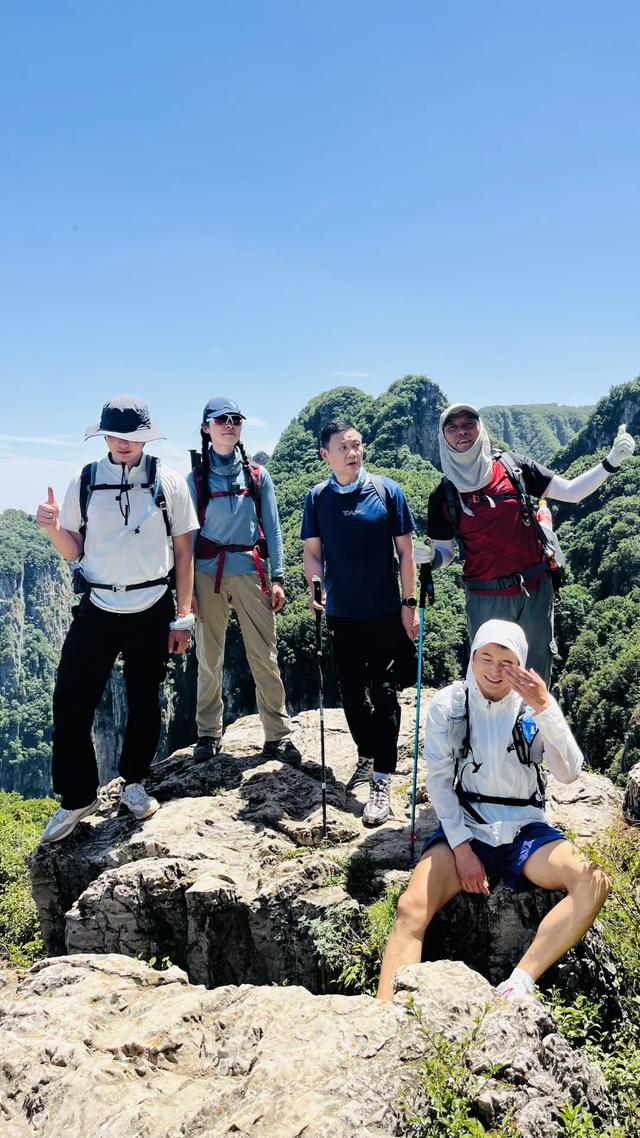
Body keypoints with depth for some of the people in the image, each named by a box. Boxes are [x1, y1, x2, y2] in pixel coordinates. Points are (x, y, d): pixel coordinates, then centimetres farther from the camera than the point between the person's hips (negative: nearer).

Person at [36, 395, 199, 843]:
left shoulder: (169, 482, -4)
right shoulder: (84, 482, 0)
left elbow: (184, 551, 0)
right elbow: (74, 552, 5)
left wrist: (183, 617, -1)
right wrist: (53, 526, -17)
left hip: (152, 611, -1)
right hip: (97, 608, 1)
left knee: (144, 702, 11)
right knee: (70, 703, 0)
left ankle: (135, 782, 33)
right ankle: (77, 797, 18)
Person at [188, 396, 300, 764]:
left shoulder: (258, 476, 8)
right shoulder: (196, 479, 6)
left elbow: (272, 528, 7)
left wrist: (278, 578, 0)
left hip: (251, 571, 0)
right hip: (209, 572, 0)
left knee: (265, 656, -3)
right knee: (209, 657, 5)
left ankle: (278, 735, 4)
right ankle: (209, 733, 18)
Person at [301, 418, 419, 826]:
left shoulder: (387, 491, -4)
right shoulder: (317, 498, 2)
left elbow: (405, 551, -2)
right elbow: (313, 552, 7)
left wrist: (409, 602, -5)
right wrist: (315, 589, -12)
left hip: (384, 611, -3)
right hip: (341, 613, 3)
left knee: (382, 691, 0)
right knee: (351, 689, 13)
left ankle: (382, 780, 5)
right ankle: (367, 755, 35)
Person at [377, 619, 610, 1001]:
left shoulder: (536, 705, -1)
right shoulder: (448, 704, -2)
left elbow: (570, 773, -11)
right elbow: (439, 782, -2)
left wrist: (543, 709, -22)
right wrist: (461, 847, -11)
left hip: (525, 829, 1)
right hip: (464, 826, -1)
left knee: (594, 884, -28)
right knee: (411, 908, -26)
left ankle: (517, 989, -33)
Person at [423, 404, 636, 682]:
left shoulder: (514, 467, -1)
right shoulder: (443, 496, -1)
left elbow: (570, 491, 0)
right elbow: (444, 553, 4)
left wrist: (611, 463, -10)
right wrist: (429, 555, -19)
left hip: (535, 591, 1)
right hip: (486, 600, -1)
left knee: (536, 675, 13)